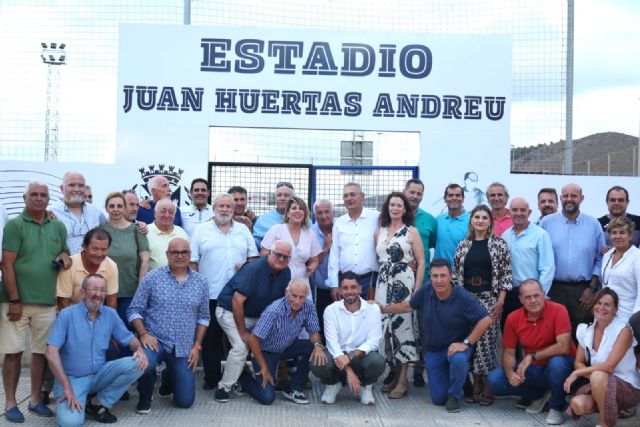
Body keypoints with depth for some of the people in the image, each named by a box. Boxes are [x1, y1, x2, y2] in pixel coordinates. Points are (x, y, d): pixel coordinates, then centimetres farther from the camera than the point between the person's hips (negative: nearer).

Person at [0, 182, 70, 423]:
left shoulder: (58, 227, 9)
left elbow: (64, 253, 24)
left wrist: (64, 257, -2)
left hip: (47, 301, 4)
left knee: (41, 351, 9)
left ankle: (36, 400, 20)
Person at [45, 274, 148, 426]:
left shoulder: (111, 314, 1)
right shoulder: (67, 314, -12)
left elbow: (129, 338, 10)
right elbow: (51, 353, -18)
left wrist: (140, 350, -17)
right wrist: (67, 389, -24)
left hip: (99, 375, 4)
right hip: (72, 378, -4)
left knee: (136, 364, -19)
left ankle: (98, 404, -4)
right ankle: (67, 402, 8)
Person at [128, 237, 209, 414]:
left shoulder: (201, 282, 4)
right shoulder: (152, 277, -4)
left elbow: (203, 317, 10)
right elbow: (134, 310, -2)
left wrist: (197, 346, 2)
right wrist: (144, 334, -16)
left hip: (184, 347, 3)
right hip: (155, 340, -2)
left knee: (185, 401, 1)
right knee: (144, 364, -37)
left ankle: (169, 379, 37)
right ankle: (145, 397, -2)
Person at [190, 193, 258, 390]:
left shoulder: (243, 230, 13)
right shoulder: (201, 230, 6)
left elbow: (253, 256, 12)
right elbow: (193, 261, 3)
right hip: (210, 294, -2)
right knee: (210, 338, 3)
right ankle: (212, 378, 14)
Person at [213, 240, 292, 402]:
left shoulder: (285, 273, -5)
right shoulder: (254, 268, -25)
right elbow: (237, 301, -26)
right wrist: (243, 332, -20)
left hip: (257, 315, 7)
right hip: (230, 311, -7)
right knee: (241, 346, -24)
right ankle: (224, 387, -11)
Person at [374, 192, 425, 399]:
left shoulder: (412, 231, 1)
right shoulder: (379, 232, 13)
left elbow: (421, 262, -1)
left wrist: (417, 290, -9)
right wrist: (374, 287, 8)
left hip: (404, 282, -4)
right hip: (383, 283, 4)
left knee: (403, 324, -7)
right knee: (386, 324, 3)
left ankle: (403, 380, -1)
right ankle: (395, 375, 16)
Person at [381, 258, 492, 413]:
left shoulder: (463, 297, -24)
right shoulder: (425, 292, -10)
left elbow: (486, 320, -26)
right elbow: (408, 306, 9)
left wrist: (466, 343, -27)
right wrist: (382, 309, 13)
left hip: (456, 346, -4)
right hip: (433, 350, 4)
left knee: (458, 359, -41)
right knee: (438, 399, 3)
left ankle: (455, 396, -10)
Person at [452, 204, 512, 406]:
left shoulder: (499, 244, 1)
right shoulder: (463, 245, 9)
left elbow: (506, 275, -1)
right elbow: (455, 274, 11)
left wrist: (500, 302, -7)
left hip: (489, 298, -3)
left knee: (486, 341, -7)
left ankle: (488, 387, 5)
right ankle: (476, 385, 14)